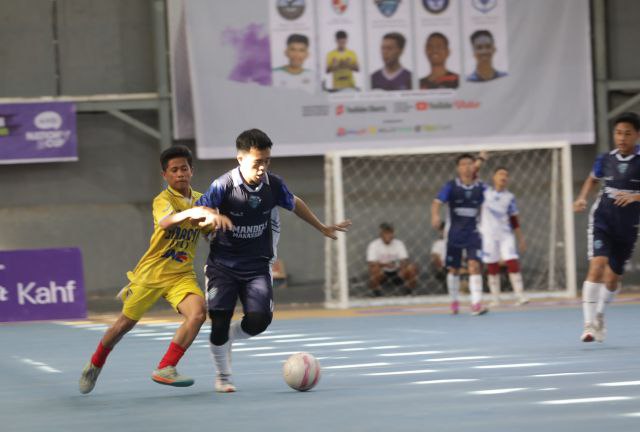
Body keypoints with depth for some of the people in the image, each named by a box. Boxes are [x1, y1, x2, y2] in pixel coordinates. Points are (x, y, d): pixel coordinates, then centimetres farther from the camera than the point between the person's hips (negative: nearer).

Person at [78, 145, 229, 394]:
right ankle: (95, 365, 32)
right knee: (125, 323, 6)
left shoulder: (201, 200, 5)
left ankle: (164, 369, -17)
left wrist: (217, 220, -8)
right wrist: (191, 212, -53)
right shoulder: (163, 200, -13)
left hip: (181, 275, 4)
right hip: (151, 272, -4)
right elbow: (165, 222, -36)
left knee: (198, 313, -23)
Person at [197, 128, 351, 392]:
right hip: (223, 265, -3)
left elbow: (294, 204, 16)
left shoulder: (273, 185, -4)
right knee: (220, 321, -10)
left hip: (257, 266, 3)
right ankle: (223, 377, 14)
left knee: (260, 320, -14)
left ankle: (228, 337, 21)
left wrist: (323, 228, 27)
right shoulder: (224, 185, -16)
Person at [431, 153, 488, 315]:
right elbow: (437, 202, -22)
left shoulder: (480, 188, -1)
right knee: (454, 269, 11)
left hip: (473, 234, 0)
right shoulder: (451, 186, -8)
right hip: (454, 234, 0)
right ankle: (454, 302, 31)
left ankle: (476, 304, -20)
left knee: (474, 266, -16)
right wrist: (435, 215, -41)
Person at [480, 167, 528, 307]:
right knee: (492, 267, 1)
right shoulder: (485, 192, 4)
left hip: (506, 234, 1)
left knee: (512, 263, -11)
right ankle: (495, 299, 8)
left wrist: (521, 238, 10)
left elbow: (514, 220, 12)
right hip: (488, 234, -1)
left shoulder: (509, 197, 8)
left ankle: (520, 295, -11)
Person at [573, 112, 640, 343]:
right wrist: (582, 198, 4)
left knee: (612, 278, 11)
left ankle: (599, 314, 41)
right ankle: (590, 324, -22)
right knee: (597, 266, -22)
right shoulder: (606, 160, 1)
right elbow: (592, 179, 21)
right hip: (603, 220, 0)